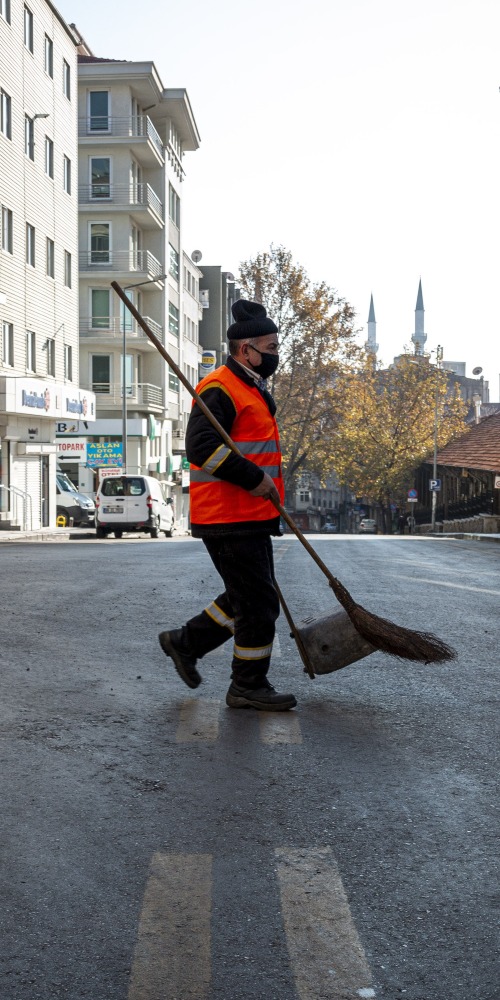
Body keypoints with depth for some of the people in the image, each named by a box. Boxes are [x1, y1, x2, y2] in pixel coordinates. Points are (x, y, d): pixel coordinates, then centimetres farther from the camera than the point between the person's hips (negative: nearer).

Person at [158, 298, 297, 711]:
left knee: (250, 597, 17)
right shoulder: (220, 389, -14)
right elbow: (202, 446, -26)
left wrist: (270, 500, 26)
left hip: (249, 517, 11)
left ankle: (186, 642, 28)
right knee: (258, 602, -4)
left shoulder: (252, 391, 20)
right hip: (230, 519, -10)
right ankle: (249, 686, 9)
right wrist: (253, 479, -26)